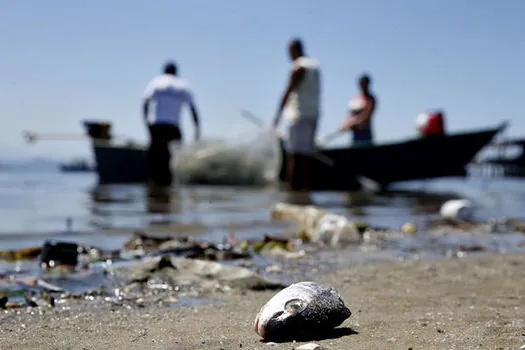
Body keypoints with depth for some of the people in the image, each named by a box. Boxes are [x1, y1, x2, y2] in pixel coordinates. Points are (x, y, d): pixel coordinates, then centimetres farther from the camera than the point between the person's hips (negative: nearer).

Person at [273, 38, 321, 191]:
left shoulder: (298, 67, -10)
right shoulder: (315, 65, 15)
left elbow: (288, 92, -16)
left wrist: (278, 114, -17)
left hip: (299, 114, -8)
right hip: (313, 114, 8)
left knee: (296, 153, -10)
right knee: (306, 152, 8)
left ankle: (294, 186, -14)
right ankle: (305, 185, 7)